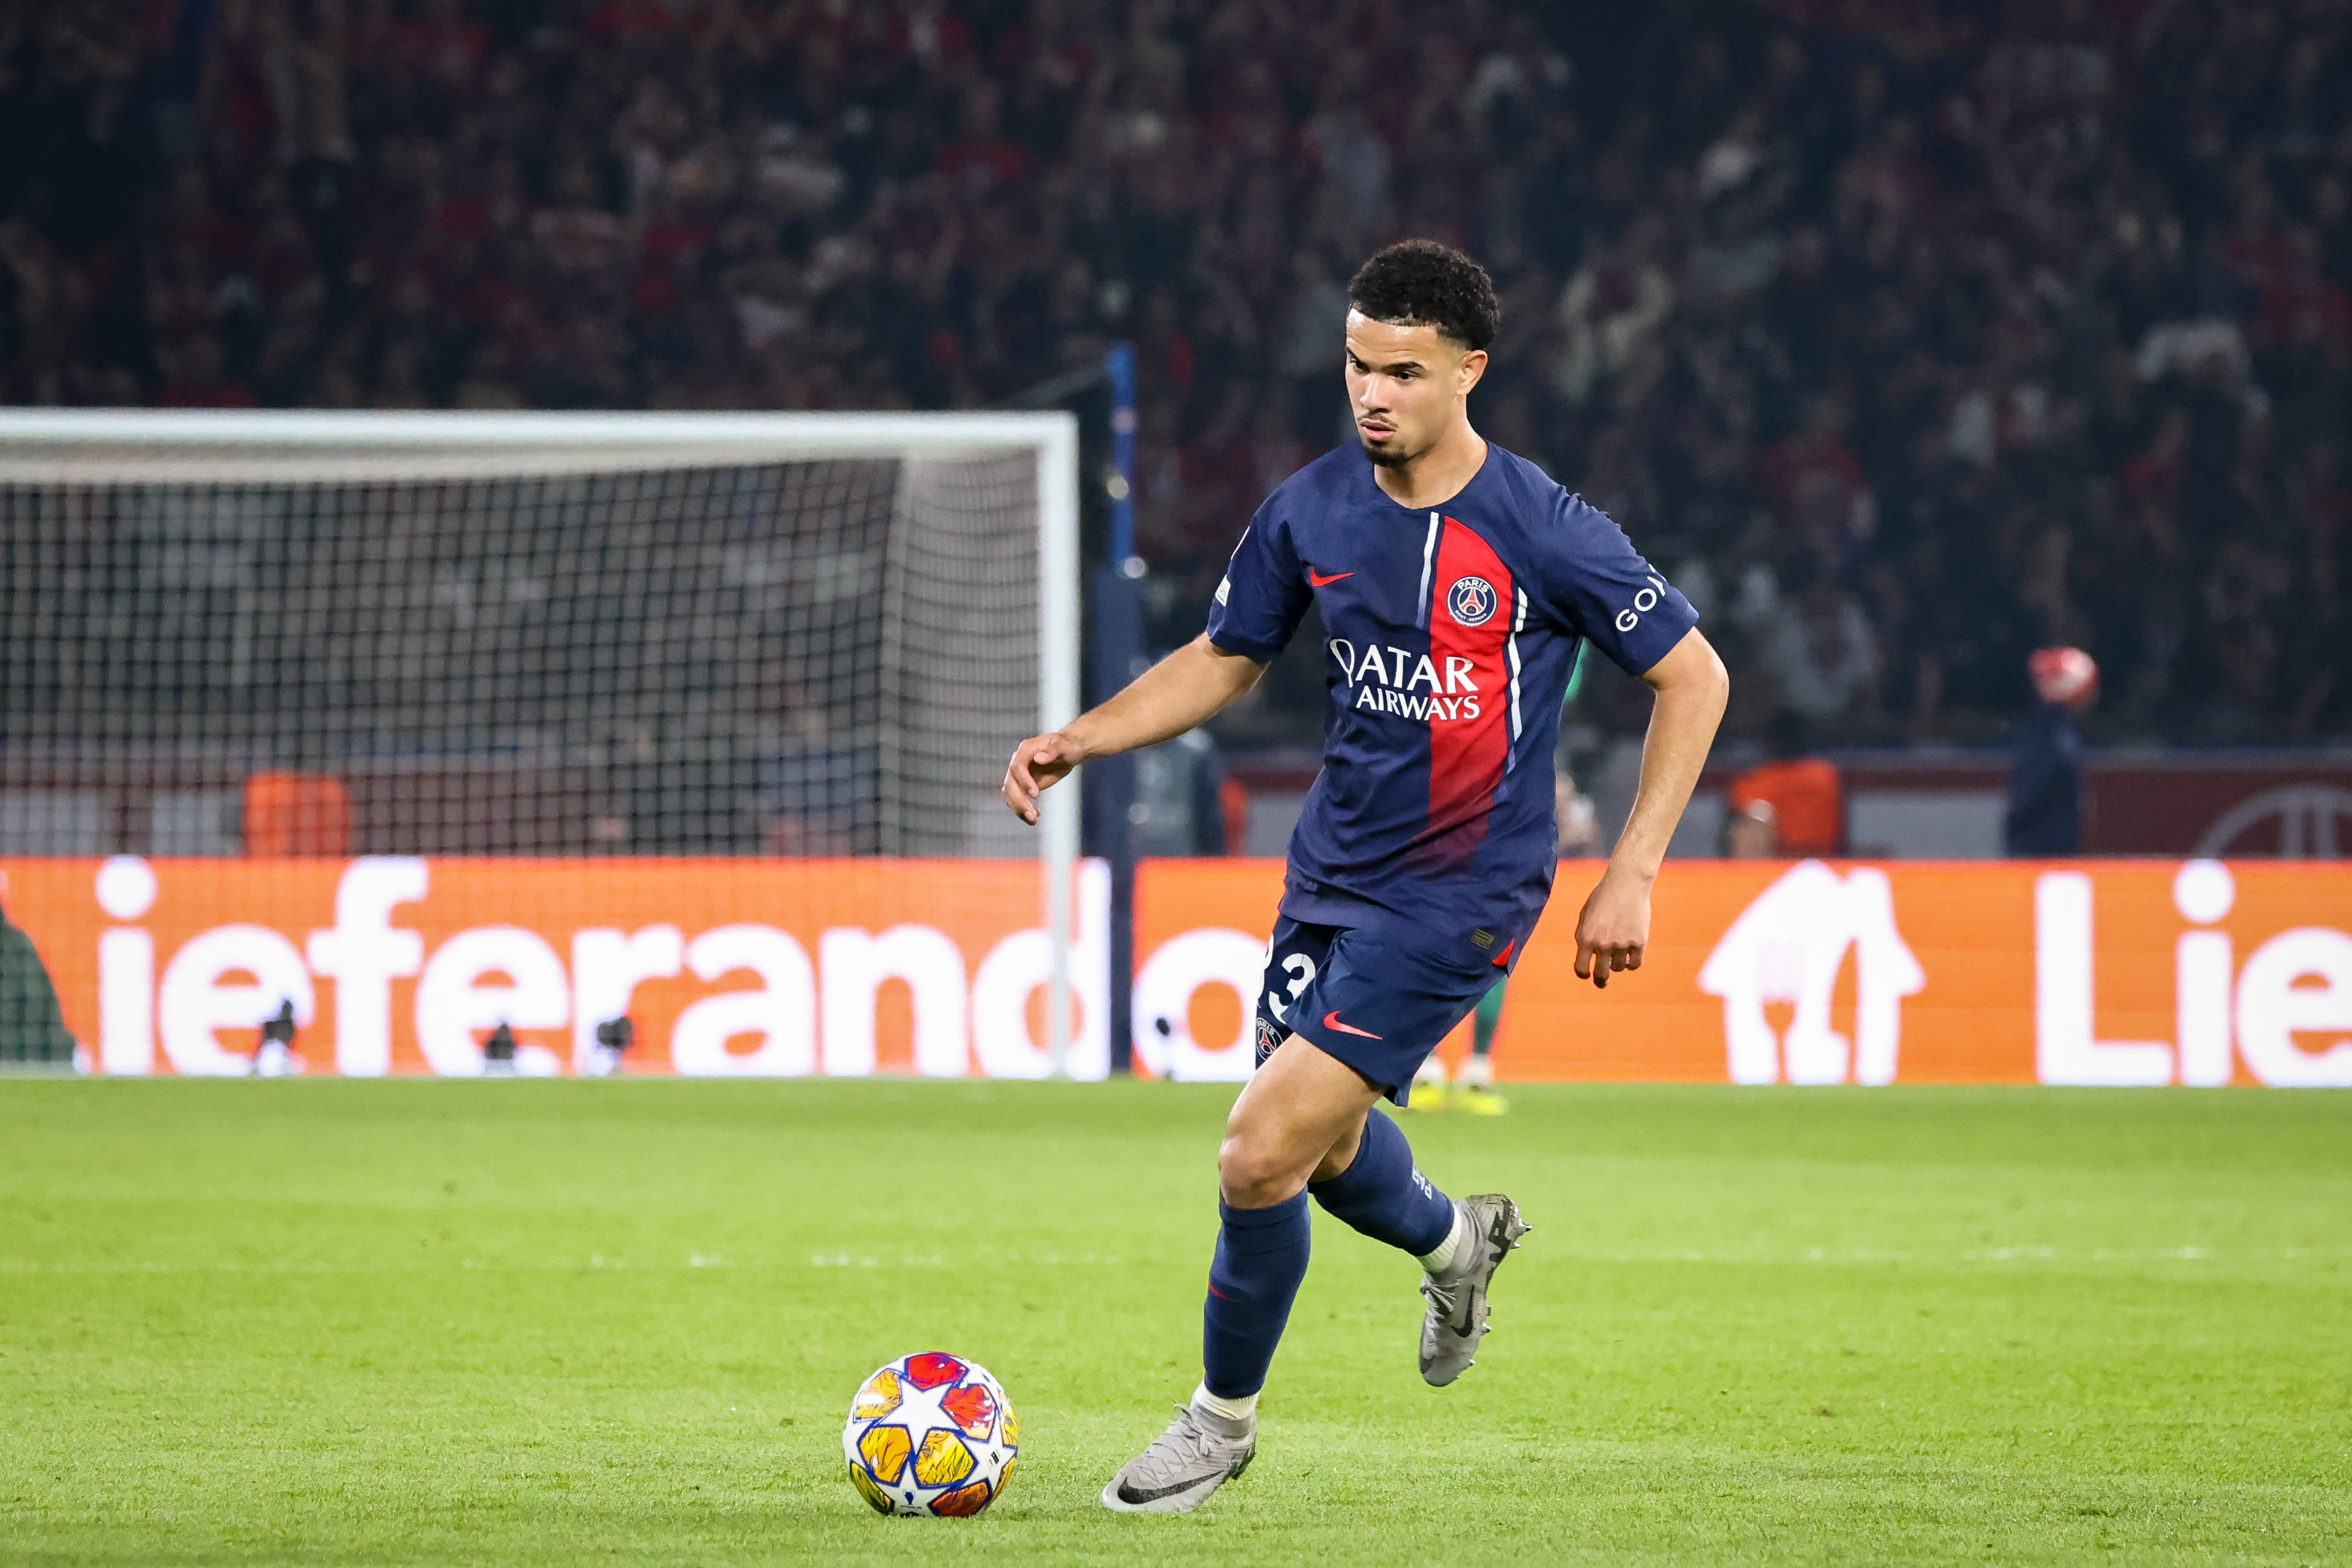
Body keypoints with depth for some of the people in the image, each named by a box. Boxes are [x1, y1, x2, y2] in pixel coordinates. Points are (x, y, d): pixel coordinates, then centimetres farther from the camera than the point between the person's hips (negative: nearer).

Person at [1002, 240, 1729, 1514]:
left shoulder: (1543, 533, -17)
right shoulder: (1311, 509, -2)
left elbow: (1693, 677, -8)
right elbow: (1224, 659, 13)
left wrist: (1630, 878, -11)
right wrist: (1078, 740, -3)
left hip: (1456, 895, -6)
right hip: (1331, 871, 6)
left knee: (1258, 1159, -13)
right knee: (1317, 1146, 20)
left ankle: (1224, 1415, 11)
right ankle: (1453, 1240, 54)